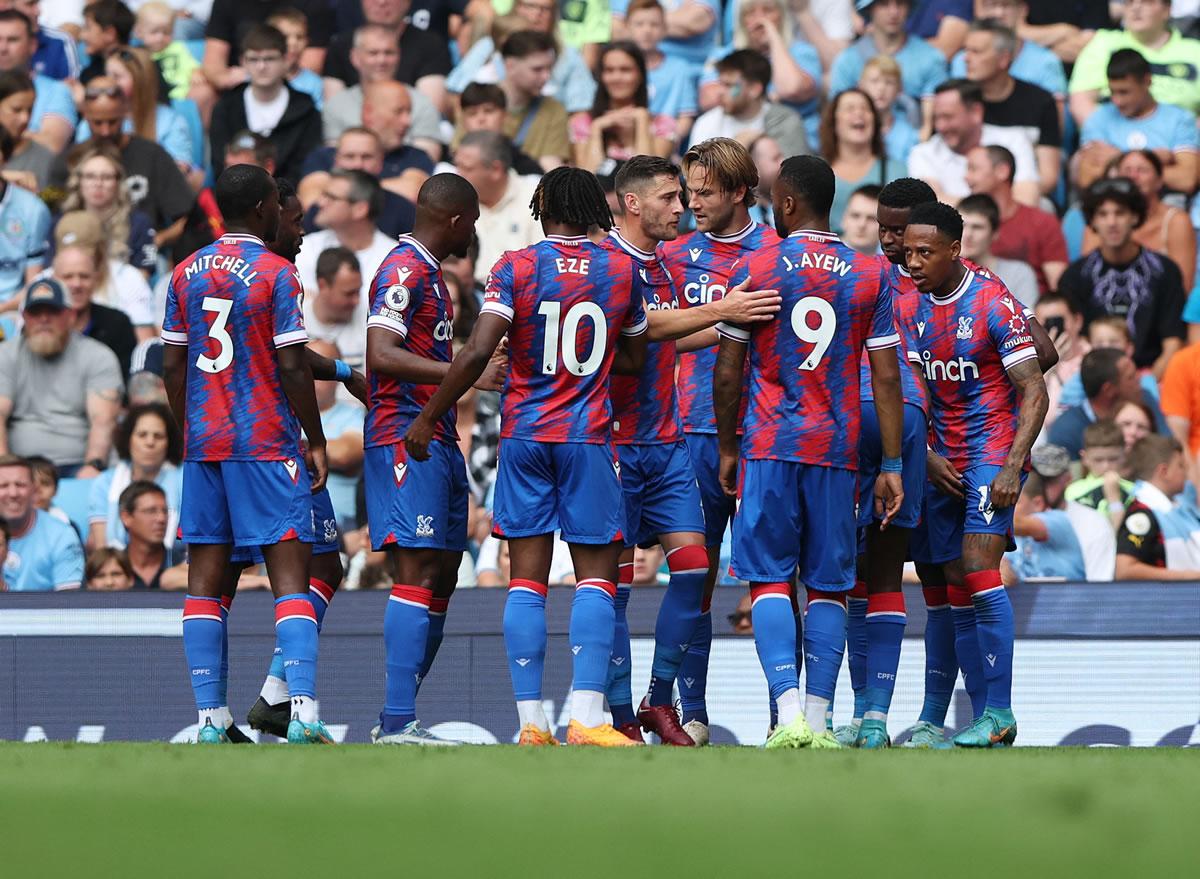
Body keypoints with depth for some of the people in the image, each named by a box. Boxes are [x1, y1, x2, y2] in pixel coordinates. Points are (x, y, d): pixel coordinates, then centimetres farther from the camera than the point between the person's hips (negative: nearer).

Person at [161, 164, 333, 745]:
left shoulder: (186, 274, 9)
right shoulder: (276, 274, -7)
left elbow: (173, 367, 11)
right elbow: (293, 369, -10)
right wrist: (316, 441, -1)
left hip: (202, 442, 5)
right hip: (266, 444, -5)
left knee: (205, 578, 6)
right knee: (290, 572, -6)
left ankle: (210, 718, 4)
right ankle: (303, 710, -18)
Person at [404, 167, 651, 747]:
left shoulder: (515, 268, -4)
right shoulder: (622, 271, 2)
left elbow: (477, 353, -13)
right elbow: (633, 360, 13)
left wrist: (427, 417, -5)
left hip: (524, 436, 0)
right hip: (588, 437, 0)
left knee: (526, 579, 4)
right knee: (596, 575, 2)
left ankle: (530, 720, 1)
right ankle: (585, 716, -11)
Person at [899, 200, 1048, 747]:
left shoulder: (992, 303, -12)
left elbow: (1033, 393, -13)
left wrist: (1013, 467, -21)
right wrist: (927, 457, -3)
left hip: (994, 452, -6)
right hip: (945, 463, 6)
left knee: (978, 570, -18)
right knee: (957, 590, 4)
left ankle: (1000, 712, -16)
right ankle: (984, 719, 8)